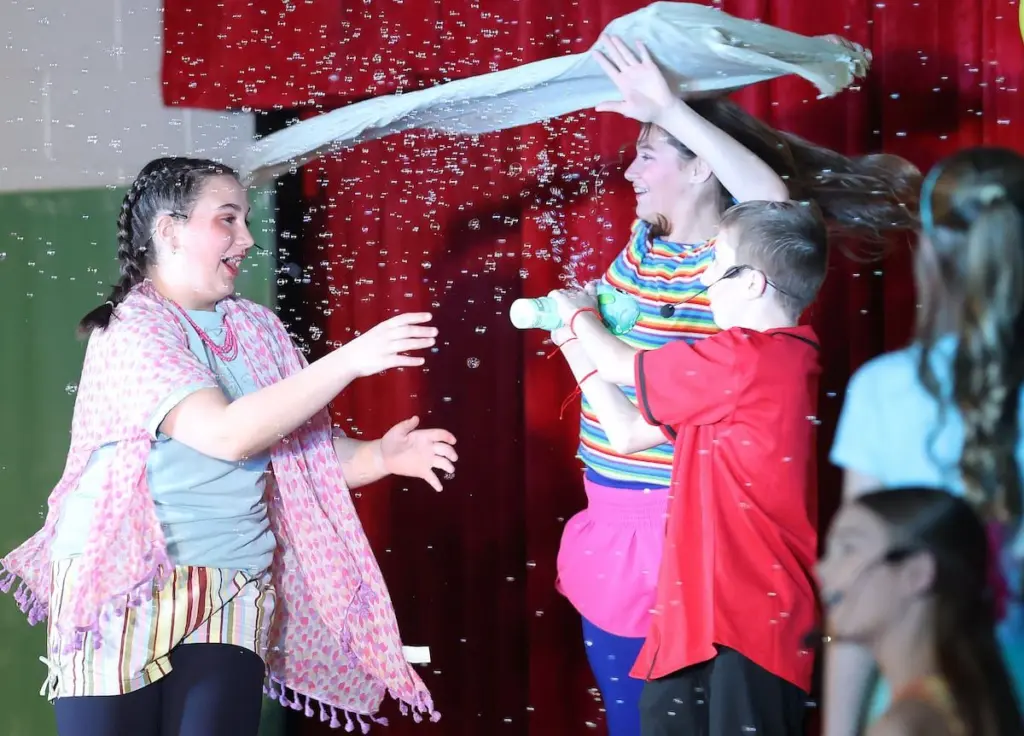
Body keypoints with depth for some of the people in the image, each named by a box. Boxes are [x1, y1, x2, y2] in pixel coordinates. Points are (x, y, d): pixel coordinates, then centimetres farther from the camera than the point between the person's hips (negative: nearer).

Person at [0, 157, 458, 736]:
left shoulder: (259, 331, 10)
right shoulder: (129, 331, -9)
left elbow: (302, 449, 13)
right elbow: (229, 434, -22)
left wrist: (379, 456, -7)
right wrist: (349, 361, -24)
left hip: (230, 596, 4)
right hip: (121, 586, -4)